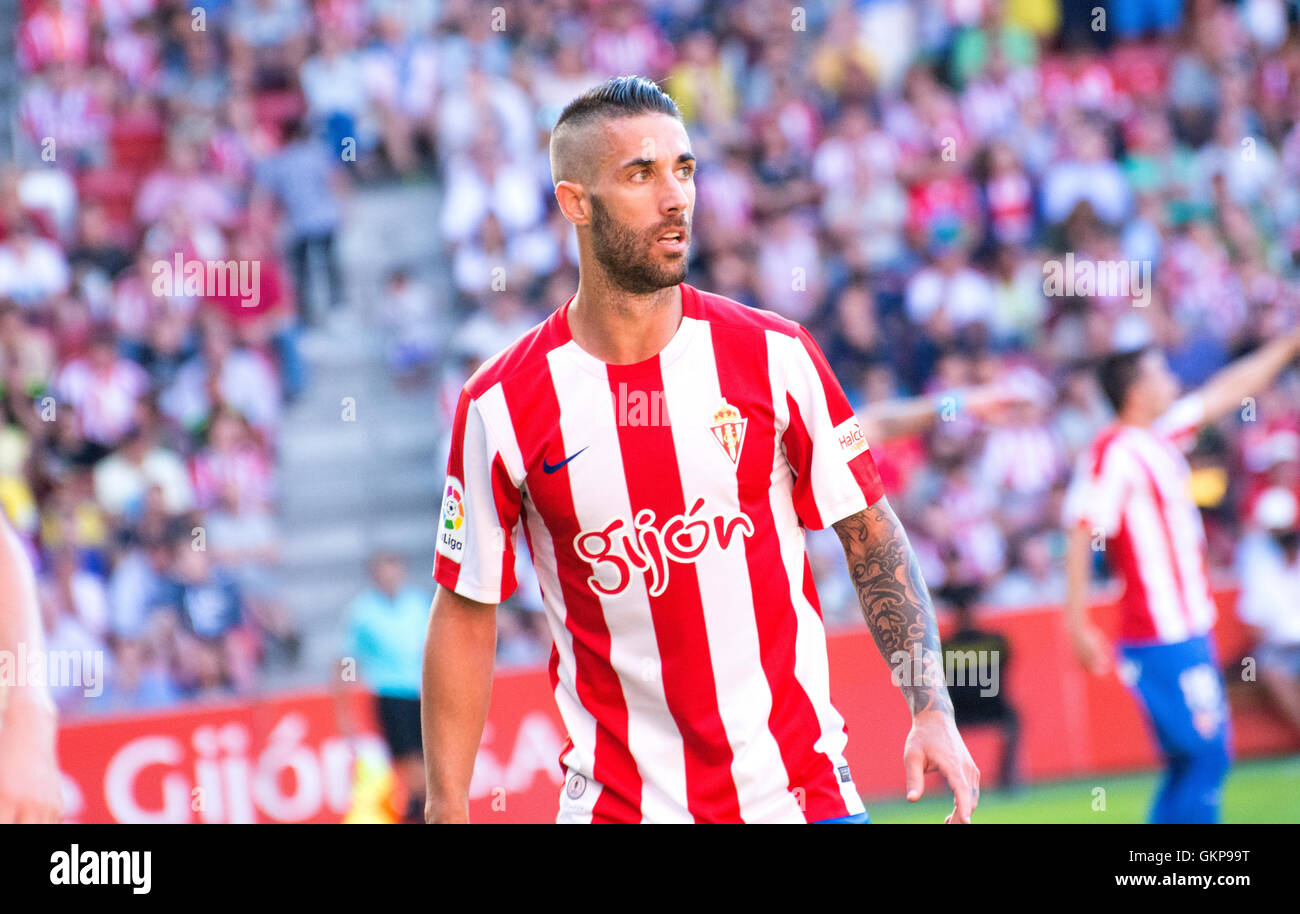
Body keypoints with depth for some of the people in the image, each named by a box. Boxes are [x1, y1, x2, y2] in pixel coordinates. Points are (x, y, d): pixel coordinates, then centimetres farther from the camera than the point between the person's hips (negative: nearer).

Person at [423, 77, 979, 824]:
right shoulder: (502, 405, -4)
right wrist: (447, 809, -2)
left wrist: (932, 708, -6)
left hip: (802, 787, 1)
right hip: (618, 802, -1)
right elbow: (466, 615, 1)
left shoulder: (775, 356, -1)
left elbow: (872, 537, 4)